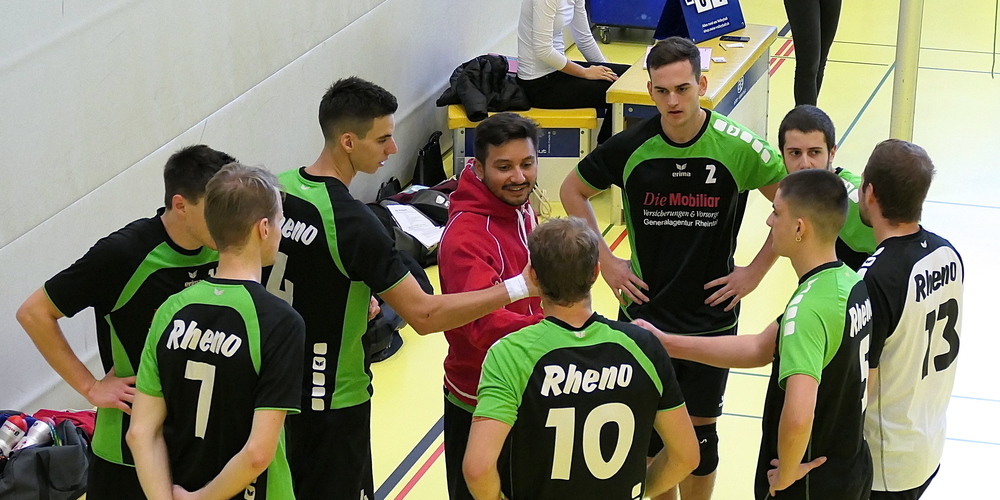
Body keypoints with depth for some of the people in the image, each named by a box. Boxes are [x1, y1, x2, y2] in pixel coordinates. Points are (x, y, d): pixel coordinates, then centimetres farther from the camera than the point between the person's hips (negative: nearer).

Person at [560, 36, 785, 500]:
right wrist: (605, 261, 0)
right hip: (642, 313, 1)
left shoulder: (737, 147, -15)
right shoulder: (631, 147, -11)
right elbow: (573, 190, 6)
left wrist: (756, 269, -6)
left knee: (698, 433, 10)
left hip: (710, 318, -1)